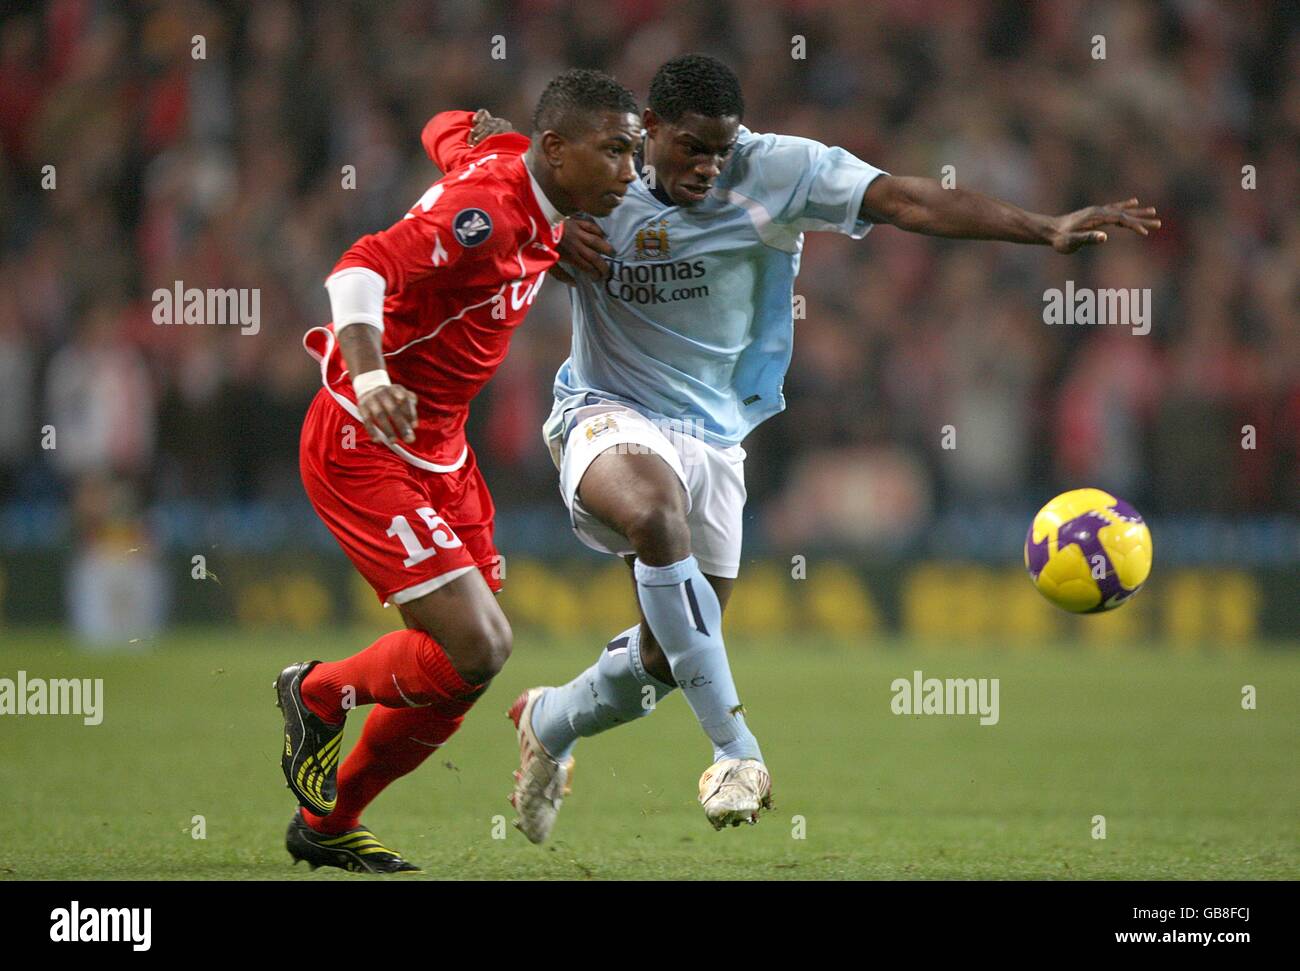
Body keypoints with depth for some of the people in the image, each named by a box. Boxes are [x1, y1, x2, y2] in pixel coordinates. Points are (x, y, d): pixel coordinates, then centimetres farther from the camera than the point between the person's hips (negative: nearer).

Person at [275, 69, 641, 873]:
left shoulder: (509, 165, 4)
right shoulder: (487, 211, -25)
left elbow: (449, 131, 27)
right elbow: (363, 270, -38)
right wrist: (369, 375, -55)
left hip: (438, 451, 10)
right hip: (364, 449, -10)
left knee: (482, 651, 8)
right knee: (472, 650, -17)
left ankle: (328, 822, 24)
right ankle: (318, 694, 13)